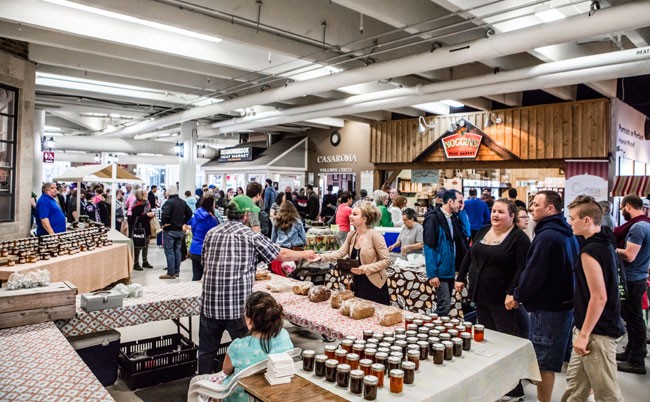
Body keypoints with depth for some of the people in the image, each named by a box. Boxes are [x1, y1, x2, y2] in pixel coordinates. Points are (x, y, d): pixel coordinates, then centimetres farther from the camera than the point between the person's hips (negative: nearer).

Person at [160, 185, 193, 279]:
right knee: (177, 250, 14)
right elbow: (189, 213, 15)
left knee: (169, 251, -2)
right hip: (180, 230, 7)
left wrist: (164, 223, -14)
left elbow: (165, 214, -29)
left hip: (169, 230, -7)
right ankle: (177, 271, 20)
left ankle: (171, 273, -1)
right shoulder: (183, 202, 8)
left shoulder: (169, 202, -16)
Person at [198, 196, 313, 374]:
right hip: (238, 306, -4)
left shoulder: (211, 233, 6)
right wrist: (305, 254, 19)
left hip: (210, 304, 4)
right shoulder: (251, 236, -6)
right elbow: (283, 254, 0)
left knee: (207, 351, 18)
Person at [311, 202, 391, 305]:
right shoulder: (351, 235, 3)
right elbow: (340, 253, -1)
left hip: (374, 285, -7)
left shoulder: (374, 235, -17)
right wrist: (321, 257, -13)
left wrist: (365, 269, -25)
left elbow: (386, 261, -18)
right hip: (358, 283, 7)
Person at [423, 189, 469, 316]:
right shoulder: (434, 218, -13)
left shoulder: (453, 218, 13)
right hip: (440, 271, -8)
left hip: (451, 270, 8)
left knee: (446, 305, 14)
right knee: (444, 306, -8)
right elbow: (429, 247, -18)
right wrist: (432, 274, -20)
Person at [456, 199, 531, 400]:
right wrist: (461, 277, 13)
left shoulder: (519, 238, -10)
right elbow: (469, 255, 17)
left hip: (503, 300, -7)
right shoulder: (483, 231, 10)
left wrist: (513, 293, -24)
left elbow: (523, 268, -17)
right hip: (481, 296, 7)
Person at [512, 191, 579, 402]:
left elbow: (534, 273, -22)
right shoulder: (567, 234, 11)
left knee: (543, 361, 1)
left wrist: (518, 296, -8)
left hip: (547, 306, -10)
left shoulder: (546, 236, -21)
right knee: (553, 356, 20)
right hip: (565, 302, 10)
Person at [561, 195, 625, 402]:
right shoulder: (605, 244, 9)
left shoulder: (590, 251, -21)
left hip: (598, 331, -9)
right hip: (605, 325, 9)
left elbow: (599, 297, -24)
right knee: (575, 384, 18)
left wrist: (584, 334, -17)